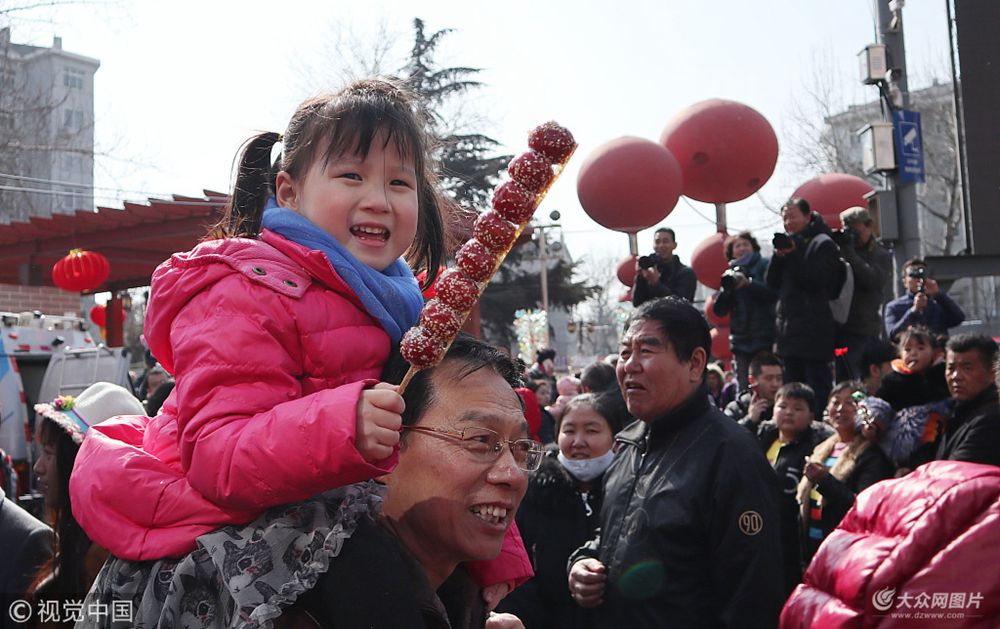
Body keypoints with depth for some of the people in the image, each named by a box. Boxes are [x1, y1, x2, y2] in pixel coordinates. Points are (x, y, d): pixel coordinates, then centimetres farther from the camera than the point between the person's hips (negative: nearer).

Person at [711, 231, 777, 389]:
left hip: (765, 336, -3)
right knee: (743, 387, -1)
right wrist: (726, 289, -8)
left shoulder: (764, 265, 6)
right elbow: (719, 310, 8)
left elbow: (773, 293, -10)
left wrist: (749, 283, -20)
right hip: (741, 339, 4)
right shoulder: (731, 273, 15)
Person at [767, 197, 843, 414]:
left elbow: (816, 280, -14)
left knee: (817, 386, -8)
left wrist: (793, 255, -13)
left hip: (814, 329, -7)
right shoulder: (789, 243, 17)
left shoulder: (822, 244, -3)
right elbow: (772, 282, 10)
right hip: (788, 327, 8)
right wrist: (779, 256, -5)